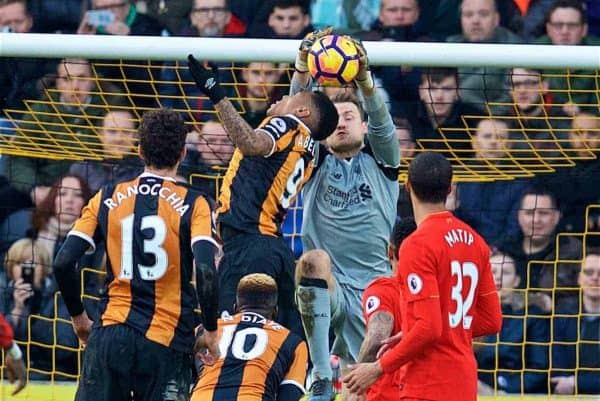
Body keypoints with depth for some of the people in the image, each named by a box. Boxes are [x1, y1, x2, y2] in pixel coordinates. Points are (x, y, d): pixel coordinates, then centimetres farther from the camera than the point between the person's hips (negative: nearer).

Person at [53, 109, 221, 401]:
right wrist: (210, 332, -3)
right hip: (167, 343, -2)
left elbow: (63, 263, 0)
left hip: (111, 333, 2)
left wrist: (78, 317, 15)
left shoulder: (107, 199, 6)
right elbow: (205, 270, -15)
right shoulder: (192, 205, -2)